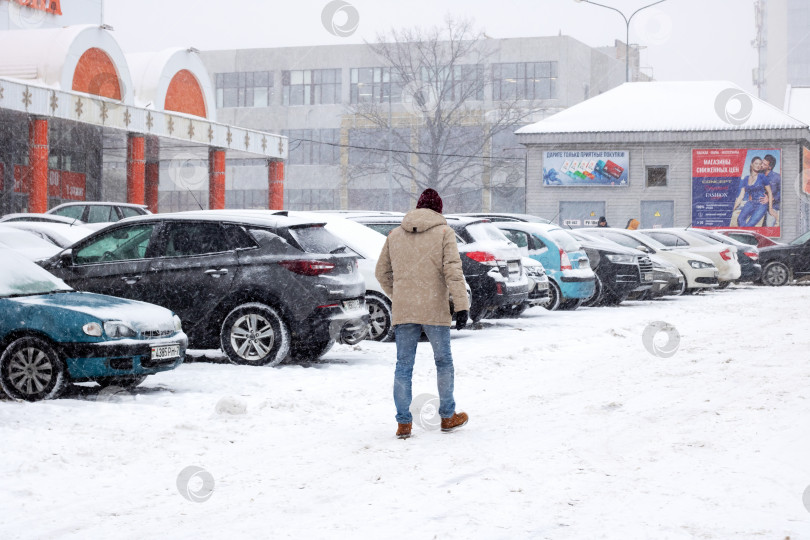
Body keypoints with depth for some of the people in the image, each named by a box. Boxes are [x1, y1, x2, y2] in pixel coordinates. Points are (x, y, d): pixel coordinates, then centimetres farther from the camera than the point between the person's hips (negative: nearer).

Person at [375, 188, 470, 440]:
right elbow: (453, 270, -12)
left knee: (403, 365, 6)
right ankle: (448, 417, 21)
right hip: (435, 310, -3)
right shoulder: (444, 233, -2)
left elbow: (382, 272, 15)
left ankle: (403, 423, 4)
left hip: (403, 312, 3)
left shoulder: (395, 235, 10)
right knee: (443, 362, 12)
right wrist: (462, 305, -13)